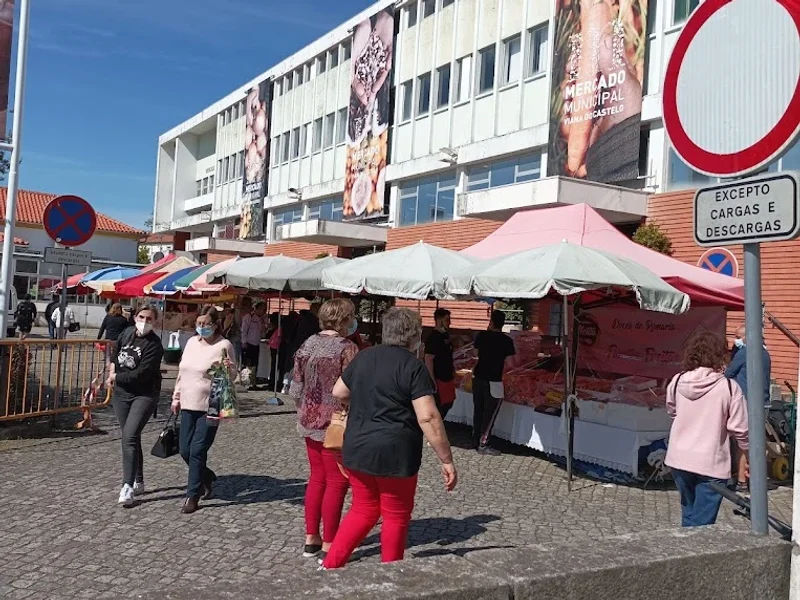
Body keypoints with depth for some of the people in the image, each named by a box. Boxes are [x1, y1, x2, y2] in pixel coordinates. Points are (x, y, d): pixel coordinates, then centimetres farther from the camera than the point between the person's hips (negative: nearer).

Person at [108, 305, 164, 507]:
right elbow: (115, 351, 21)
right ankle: (138, 482, 27)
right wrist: (112, 372, 5)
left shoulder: (154, 345, -18)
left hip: (144, 395, -7)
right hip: (122, 393, 7)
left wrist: (116, 377, -9)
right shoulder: (127, 333, 2)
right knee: (131, 438, 14)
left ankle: (128, 486, -18)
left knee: (129, 437, -19)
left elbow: (141, 374, -23)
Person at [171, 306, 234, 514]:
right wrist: (176, 397, 17)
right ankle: (207, 477, 35)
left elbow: (231, 378, -4)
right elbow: (182, 371, 17)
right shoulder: (192, 342, 9)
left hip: (210, 407, -6)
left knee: (197, 451, -6)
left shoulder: (224, 346, -9)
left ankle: (193, 496, 7)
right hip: (188, 405, 6)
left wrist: (229, 369, -26)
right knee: (185, 451, 10)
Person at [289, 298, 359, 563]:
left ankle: (311, 540, 24)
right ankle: (328, 547, 6)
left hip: (310, 421, 7)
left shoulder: (308, 344, 6)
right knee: (336, 482, 2)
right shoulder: (346, 348, -14)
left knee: (317, 478, 17)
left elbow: (296, 387, 10)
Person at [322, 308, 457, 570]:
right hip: (394, 453, -6)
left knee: (363, 510, 20)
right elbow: (428, 417, -19)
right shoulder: (413, 366, -12)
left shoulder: (363, 357, 6)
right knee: (396, 516, 12)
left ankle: (329, 566, 18)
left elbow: (338, 393, 19)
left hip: (356, 448, 6)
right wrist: (447, 460, -14)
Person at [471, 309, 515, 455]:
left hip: (478, 377, 5)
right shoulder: (506, 340, -12)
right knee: (490, 413, 2)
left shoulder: (482, 335, -1)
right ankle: (483, 444, 3)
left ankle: (476, 439, 24)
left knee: (478, 409, 15)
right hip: (493, 381, -5)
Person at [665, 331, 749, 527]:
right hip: (711, 463, -4)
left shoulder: (677, 382, -2)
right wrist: (752, 456, 8)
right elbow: (739, 429, -9)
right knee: (702, 522, 3)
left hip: (678, 459, 4)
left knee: (689, 512, 23)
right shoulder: (728, 387, -12)